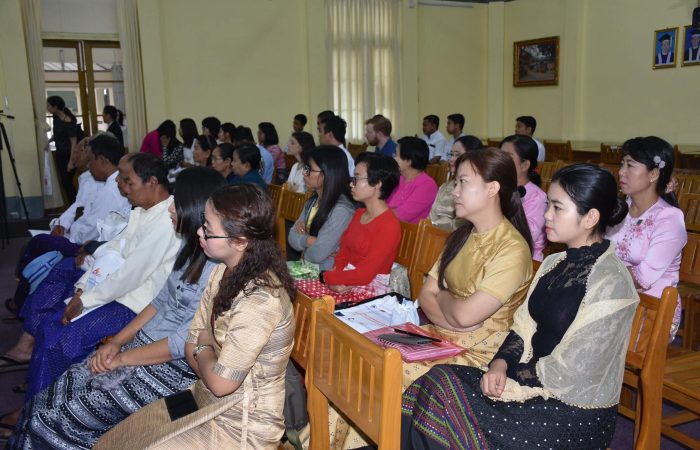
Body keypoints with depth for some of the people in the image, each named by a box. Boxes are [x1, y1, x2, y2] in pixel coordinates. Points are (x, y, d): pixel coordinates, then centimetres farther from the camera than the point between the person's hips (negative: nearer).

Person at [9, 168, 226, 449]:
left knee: (56, 414, -6)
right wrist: (117, 342, 3)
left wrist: (123, 358, -12)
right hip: (144, 344, 8)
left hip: (172, 369, -8)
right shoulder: (191, 249, 6)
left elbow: (186, 341, -23)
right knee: (59, 393, 0)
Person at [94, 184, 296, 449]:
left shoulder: (259, 299, -29)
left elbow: (220, 383, -23)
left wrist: (204, 346, -6)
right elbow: (191, 345, 3)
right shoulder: (224, 271, -1)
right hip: (206, 401, 8)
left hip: (240, 425, -8)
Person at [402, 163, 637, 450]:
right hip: (537, 383, 7)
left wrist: (509, 374, -9)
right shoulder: (554, 263, 9)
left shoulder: (610, 282, -17)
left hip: (577, 415, -7)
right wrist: (500, 364, -8)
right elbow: (523, 328, 9)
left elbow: (569, 373, -18)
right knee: (439, 381, -13)